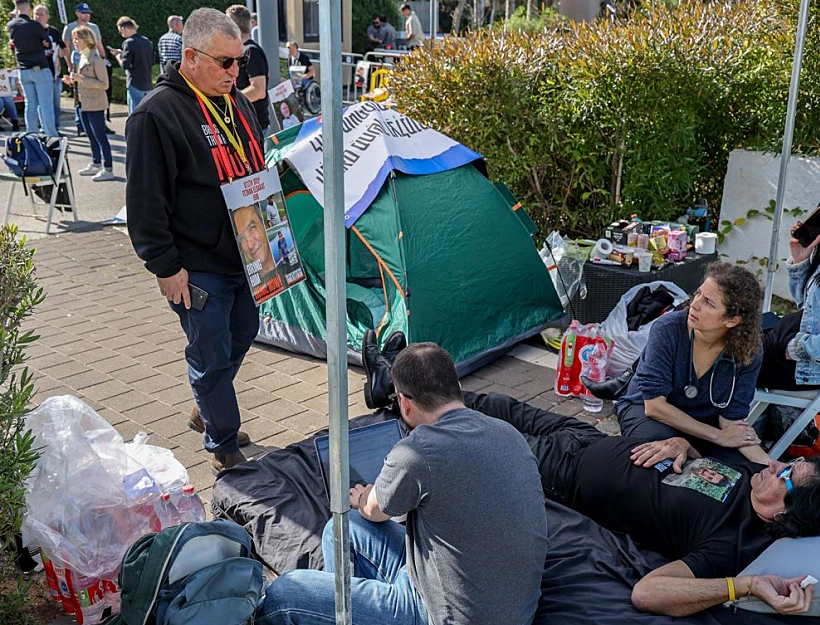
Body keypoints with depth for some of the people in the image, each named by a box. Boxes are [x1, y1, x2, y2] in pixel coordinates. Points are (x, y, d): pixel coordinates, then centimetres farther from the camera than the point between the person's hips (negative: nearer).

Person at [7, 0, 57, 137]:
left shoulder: (10, 26, 3)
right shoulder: (34, 25, -14)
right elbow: (48, 43, -2)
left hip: (23, 70, 6)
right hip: (40, 69, -6)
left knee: (30, 104, 11)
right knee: (46, 105, -4)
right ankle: (51, 136, -6)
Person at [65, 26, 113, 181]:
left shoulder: (96, 59, -15)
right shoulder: (82, 57, 12)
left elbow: (104, 84, -18)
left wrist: (81, 79, -23)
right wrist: (73, 80, 4)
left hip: (95, 105, -9)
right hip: (84, 104, 9)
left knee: (100, 137, -6)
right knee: (91, 136, 16)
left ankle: (108, 169, -3)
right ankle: (96, 164, 26)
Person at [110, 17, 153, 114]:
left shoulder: (129, 43, -13)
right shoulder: (147, 41, 8)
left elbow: (125, 65, -15)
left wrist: (117, 55, 5)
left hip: (135, 85, -7)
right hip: (148, 84, 7)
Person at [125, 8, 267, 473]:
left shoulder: (238, 104, 9)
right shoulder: (158, 114, -17)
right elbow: (146, 202, -17)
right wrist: (166, 266, -16)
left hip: (245, 256, 8)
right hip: (198, 268, -8)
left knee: (241, 337, 21)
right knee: (212, 356, 2)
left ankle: (207, 413, 44)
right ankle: (224, 447, 20)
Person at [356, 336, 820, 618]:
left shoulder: (730, 546, -31)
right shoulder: (750, 471, -9)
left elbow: (646, 592, -40)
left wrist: (748, 586, -45)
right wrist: (679, 445, -13)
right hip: (597, 441, 7)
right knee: (508, 409, 17)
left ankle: (399, 387, 32)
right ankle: (395, 382, 38)